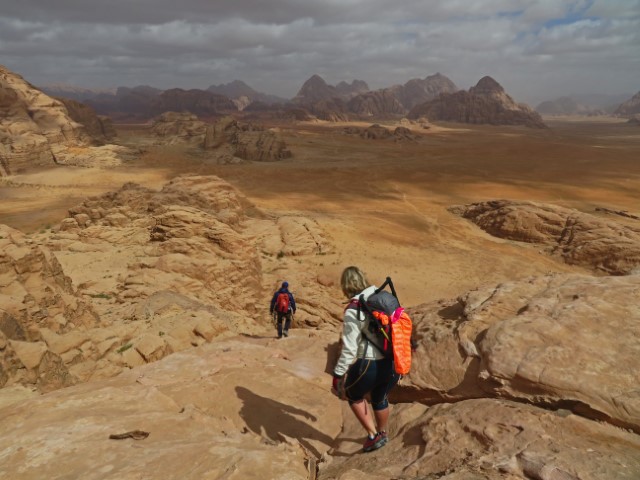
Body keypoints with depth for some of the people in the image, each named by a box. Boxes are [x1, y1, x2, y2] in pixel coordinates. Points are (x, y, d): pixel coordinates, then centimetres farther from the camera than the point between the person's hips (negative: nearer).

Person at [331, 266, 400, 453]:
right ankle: (382, 434, 51)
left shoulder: (353, 310, -15)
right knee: (380, 398, 31)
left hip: (371, 365, -6)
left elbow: (349, 349, -16)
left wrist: (337, 376, -7)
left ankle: (373, 436, 22)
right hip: (395, 362, 6)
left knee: (353, 393, 24)